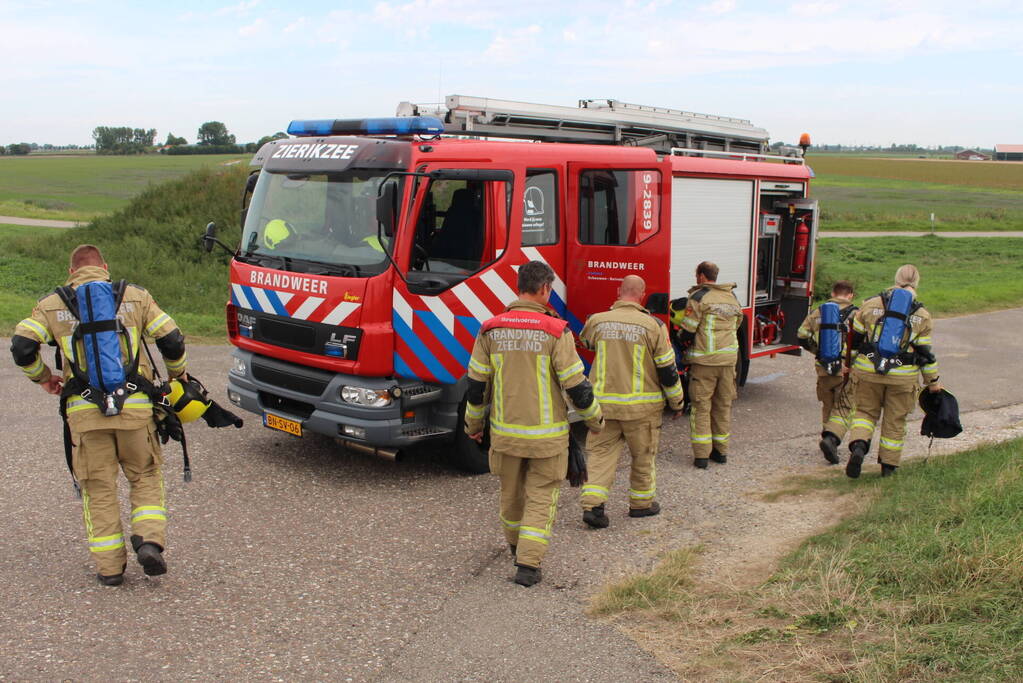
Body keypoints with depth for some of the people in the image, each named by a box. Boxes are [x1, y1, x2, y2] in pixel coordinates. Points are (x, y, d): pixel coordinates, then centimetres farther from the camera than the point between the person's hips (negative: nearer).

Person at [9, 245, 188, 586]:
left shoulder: (53, 304, 10)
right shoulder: (135, 296, 8)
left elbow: (22, 346, -1)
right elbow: (172, 340, 3)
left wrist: (42, 377, 17)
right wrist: (177, 374, 20)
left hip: (84, 409, 0)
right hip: (134, 405, 0)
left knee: (98, 487, 11)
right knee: (145, 476, 16)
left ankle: (109, 566, 13)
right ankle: (149, 539, -2)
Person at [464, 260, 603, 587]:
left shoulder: (491, 330, -3)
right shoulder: (555, 331, -14)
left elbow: (476, 385, 2)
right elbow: (576, 385, -11)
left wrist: (473, 424, 17)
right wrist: (595, 418, 7)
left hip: (505, 431, 4)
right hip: (547, 434, -4)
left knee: (511, 492, 22)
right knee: (541, 496, 8)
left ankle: (516, 545, 43)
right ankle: (528, 563, 2)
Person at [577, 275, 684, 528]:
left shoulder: (597, 321, -3)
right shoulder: (652, 325, -10)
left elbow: (586, 341, 21)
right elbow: (667, 369, -5)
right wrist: (677, 401, 8)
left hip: (603, 402, 2)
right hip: (640, 406, -2)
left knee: (602, 451, 9)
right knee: (643, 455, 15)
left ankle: (592, 504, -2)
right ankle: (641, 503, 27)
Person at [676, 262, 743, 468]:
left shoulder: (699, 297, -8)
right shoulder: (732, 298, 12)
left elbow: (687, 332, -10)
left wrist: (684, 337, 12)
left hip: (704, 360, -5)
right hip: (729, 359, 6)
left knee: (701, 406, 0)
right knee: (723, 405, 14)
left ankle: (701, 454, -2)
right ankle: (721, 451, 21)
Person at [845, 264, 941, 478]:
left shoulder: (870, 305, 0)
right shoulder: (922, 316, -1)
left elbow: (854, 339, 6)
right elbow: (925, 353, 2)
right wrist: (933, 381, 13)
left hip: (868, 371, 0)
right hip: (903, 376, 0)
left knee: (866, 411, 14)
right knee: (895, 420, 12)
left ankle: (858, 446, -12)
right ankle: (888, 465, 20)